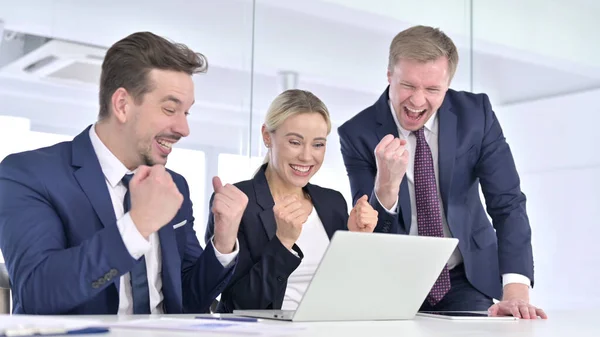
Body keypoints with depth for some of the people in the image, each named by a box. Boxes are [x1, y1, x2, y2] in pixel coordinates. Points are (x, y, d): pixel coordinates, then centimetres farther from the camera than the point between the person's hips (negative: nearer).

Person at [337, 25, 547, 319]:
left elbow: (507, 203, -11)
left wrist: (515, 292, -25)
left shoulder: (476, 113, -10)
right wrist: (386, 184, -38)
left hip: (465, 278, 1)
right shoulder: (357, 134, -14)